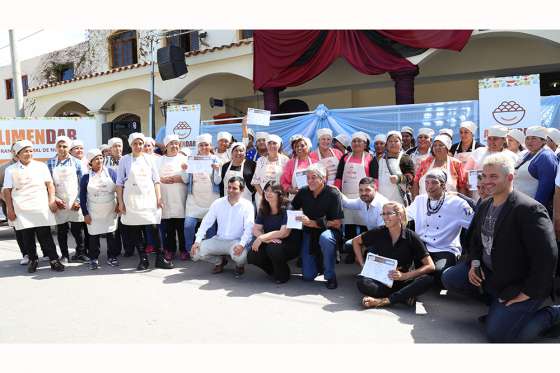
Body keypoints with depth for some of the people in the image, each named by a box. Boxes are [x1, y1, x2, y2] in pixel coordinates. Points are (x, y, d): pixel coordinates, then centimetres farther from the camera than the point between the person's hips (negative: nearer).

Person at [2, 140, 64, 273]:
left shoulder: (41, 166, 8)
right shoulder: (10, 170, 6)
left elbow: (50, 184, 7)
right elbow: (7, 190, 5)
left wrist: (52, 200, -3)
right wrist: (9, 209, 0)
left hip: (41, 208, -1)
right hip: (21, 211, 1)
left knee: (45, 235, 0)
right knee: (27, 237, 6)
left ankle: (54, 260, 3)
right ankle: (33, 260, 20)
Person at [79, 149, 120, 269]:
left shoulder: (111, 172, -1)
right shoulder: (86, 177, -2)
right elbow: (82, 197, 1)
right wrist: (85, 213, -2)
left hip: (110, 212, 0)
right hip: (94, 213, 0)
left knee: (111, 234, 5)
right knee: (94, 236, 4)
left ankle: (112, 257, 18)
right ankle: (94, 259, 17)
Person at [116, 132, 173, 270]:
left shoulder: (148, 159, 11)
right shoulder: (125, 160, 6)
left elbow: (156, 180, 10)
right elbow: (119, 183, 5)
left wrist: (159, 198, 1)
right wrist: (120, 202, -1)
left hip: (149, 199, 1)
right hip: (132, 200, -1)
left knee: (154, 228, -5)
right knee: (136, 230, 2)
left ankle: (159, 258, 3)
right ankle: (143, 259, 12)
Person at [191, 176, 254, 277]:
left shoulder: (247, 206, -8)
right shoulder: (217, 203, 1)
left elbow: (249, 228, -16)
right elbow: (206, 223, 1)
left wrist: (242, 244, -33)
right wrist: (197, 241, -11)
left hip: (236, 242, -3)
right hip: (218, 240, 4)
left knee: (240, 255, -36)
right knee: (196, 251, -15)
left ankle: (239, 266, 6)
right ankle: (219, 261, 15)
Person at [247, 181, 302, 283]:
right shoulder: (263, 210, 3)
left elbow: (284, 233, -23)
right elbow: (255, 230, -3)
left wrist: (262, 237, -23)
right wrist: (267, 239, -23)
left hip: (290, 245, -5)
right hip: (270, 244, 6)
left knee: (273, 249, -35)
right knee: (251, 256, -17)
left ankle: (283, 274, -5)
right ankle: (274, 271, 11)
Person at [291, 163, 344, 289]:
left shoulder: (333, 194, -16)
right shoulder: (303, 192, -4)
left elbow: (337, 223, -18)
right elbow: (293, 209, 13)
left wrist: (312, 223, -24)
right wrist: (298, 219, -7)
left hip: (329, 230, -3)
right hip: (309, 233, 4)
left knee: (325, 238, -41)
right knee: (308, 276, -4)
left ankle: (330, 276, -19)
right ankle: (319, 260, 32)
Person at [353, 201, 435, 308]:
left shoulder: (411, 237, -7)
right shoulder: (378, 233, -4)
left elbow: (430, 266, -9)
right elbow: (355, 241, 12)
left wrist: (404, 276, -18)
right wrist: (363, 265, 1)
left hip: (403, 282, 0)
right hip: (381, 280, 0)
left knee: (428, 280, -30)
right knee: (362, 283, -31)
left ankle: (383, 301, -29)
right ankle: (405, 297, -22)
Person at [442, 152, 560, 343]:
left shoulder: (530, 210, -23)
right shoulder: (485, 206, 4)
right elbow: (476, 239, 19)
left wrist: (529, 293, -22)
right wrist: (474, 263, 0)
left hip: (518, 283, -8)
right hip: (489, 273, 8)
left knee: (497, 334, -14)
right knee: (449, 278, 2)